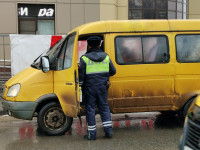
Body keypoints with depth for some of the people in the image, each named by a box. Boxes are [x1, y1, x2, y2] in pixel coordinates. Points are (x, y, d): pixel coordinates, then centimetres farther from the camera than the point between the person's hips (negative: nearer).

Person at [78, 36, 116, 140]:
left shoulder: (85, 58, -9)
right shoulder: (106, 57, 3)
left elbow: (81, 75, -10)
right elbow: (113, 71, 10)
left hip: (89, 88, -3)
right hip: (102, 87, 3)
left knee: (90, 109, 5)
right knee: (104, 107, 15)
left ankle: (91, 133, 8)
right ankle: (108, 130, 13)